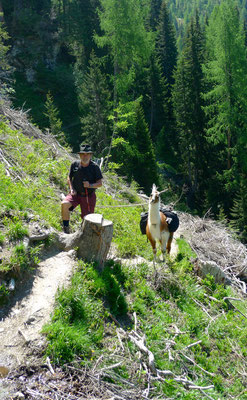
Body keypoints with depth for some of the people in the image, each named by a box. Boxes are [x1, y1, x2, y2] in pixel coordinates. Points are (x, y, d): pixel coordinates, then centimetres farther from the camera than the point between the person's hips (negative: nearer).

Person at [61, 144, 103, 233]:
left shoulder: (95, 167, -9)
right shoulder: (75, 164, -2)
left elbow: (100, 183, -6)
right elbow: (69, 178, 12)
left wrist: (90, 185, -24)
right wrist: (72, 189, -4)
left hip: (89, 196, -1)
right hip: (76, 193, 1)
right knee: (64, 204, -27)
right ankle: (66, 229, -13)